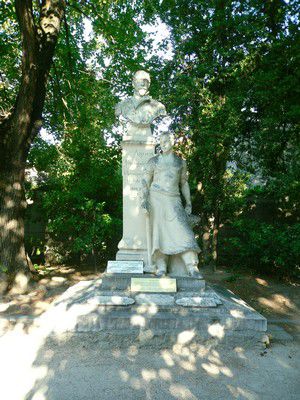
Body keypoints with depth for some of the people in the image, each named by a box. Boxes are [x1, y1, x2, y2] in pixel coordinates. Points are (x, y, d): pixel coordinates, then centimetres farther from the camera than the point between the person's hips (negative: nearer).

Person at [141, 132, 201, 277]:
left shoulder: (181, 162, 14)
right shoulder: (153, 161, 8)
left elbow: (184, 183, 18)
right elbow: (146, 181, 4)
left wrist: (189, 203, 10)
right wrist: (144, 199, -11)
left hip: (174, 200, 1)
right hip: (156, 198, -1)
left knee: (182, 230, -10)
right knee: (159, 231, -4)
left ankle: (192, 268, -8)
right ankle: (161, 268, 1)